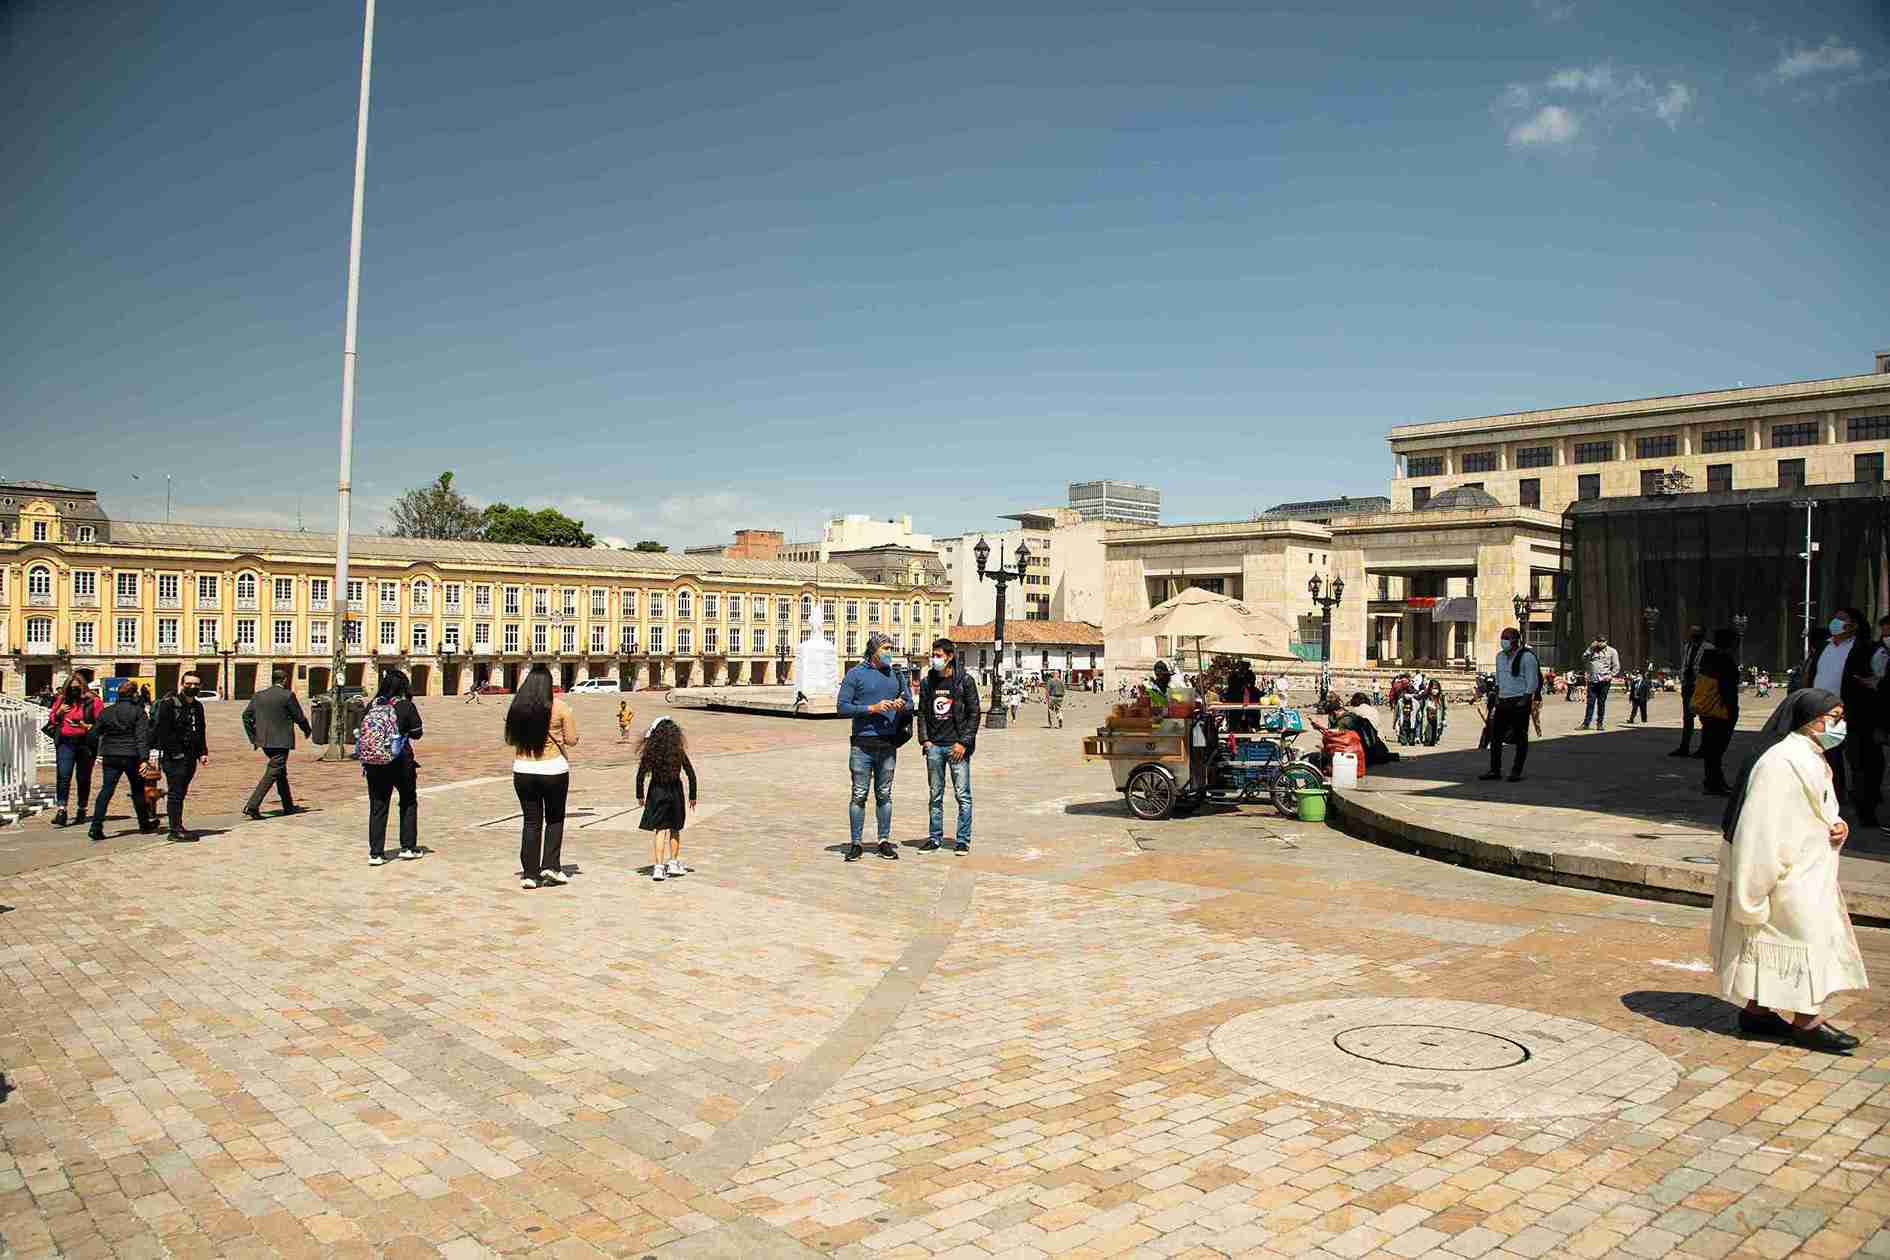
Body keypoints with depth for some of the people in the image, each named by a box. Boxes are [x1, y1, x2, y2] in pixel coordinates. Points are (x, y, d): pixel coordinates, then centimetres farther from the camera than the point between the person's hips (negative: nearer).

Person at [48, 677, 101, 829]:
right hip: (65, 743, 2)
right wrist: (58, 713, -1)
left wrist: (88, 727, -19)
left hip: (85, 743, -2)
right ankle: (62, 810, -15)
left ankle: (82, 810, 20)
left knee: (83, 778, 8)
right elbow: (51, 722, 19)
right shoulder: (61, 701, 12)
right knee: (63, 776, -11)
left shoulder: (92, 702, 0)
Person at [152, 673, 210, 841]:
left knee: (181, 793, 11)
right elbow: (161, 731, -13)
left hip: (190, 757, 7)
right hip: (173, 757, -7)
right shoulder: (168, 703, -7)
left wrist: (202, 753, 13)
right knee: (176, 793, -7)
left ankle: (176, 828, 16)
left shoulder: (197, 706, 16)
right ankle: (176, 830, -5)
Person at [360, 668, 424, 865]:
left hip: (372, 762, 3)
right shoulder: (406, 705, -7)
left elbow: (362, 730, 3)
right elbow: (417, 733, -4)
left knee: (377, 806, 7)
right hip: (399, 762, -3)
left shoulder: (372, 705, 2)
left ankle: (375, 853, 4)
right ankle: (408, 847, 16)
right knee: (408, 801, 15)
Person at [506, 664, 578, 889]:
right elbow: (572, 740, -5)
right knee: (554, 818, 16)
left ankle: (530, 873, 9)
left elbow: (509, 740, 7)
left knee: (531, 821, 10)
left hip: (523, 770, 2)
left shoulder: (517, 707, -1)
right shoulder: (559, 707, -9)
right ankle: (551, 865, 7)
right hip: (553, 769, -2)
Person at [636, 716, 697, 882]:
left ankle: (658, 867, -4)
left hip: (656, 793, -1)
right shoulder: (679, 751, -7)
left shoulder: (649, 751, -9)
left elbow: (641, 775, -7)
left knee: (659, 830, 4)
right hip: (675, 793, 1)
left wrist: (640, 795, 7)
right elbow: (691, 774, -4)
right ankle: (673, 863, 27)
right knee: (675, 829, 17)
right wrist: (692, 796, 7)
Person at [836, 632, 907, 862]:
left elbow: (909, 702, 20)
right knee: (859, 795, -1)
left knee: (884, 795, 10)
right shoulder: (855, 674, -1)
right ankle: (855, 843, 5)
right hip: (862, 745, -4)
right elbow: (842, 707, -6)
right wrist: (872, 708, -15)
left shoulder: (895, 675, 13)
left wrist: (902, 705, -5)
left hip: (888, 744, 4)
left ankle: (884, 841, 16)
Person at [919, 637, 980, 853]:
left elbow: (974, 713, -3)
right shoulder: (927, 682, 9)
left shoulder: (964, 681, -3)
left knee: (962, 795, -1)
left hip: (957, 746, -4)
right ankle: (935, 838, 18)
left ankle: (963, 840, 6)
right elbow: (922, 713, 14)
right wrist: (924, 739, 2)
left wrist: (963, 742, -10)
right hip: (934, 746, 4)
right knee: (935, 796, 10)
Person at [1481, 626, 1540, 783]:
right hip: (1503, 702, 7)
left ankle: (1516, 771, 6)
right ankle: (1495, 770, 10)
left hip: (1520, 701, -7)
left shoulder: (1527, 656, -8)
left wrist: (1525, 701, -15)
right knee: (1495, 736, 4)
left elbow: (1532, 682, -10)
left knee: (1520, 738, 1)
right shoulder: (1500, 656, 14)